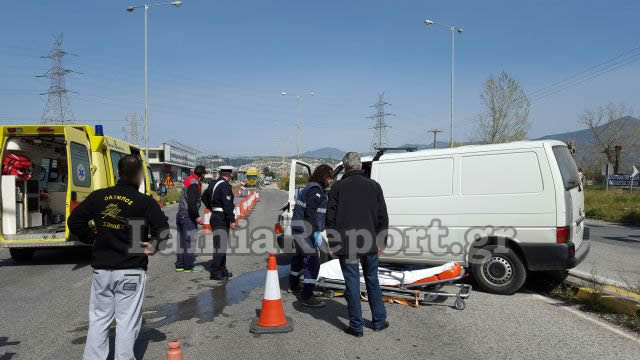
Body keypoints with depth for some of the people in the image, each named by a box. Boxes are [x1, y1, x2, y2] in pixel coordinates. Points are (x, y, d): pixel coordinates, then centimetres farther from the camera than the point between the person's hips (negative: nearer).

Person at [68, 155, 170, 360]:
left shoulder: (98, 196, 2)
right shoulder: (145, 202, -10)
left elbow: (74, 221, 5)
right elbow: (163, 230, -15)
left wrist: (91, 237, 15)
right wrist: (153, 245, 2)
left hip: (101, 268, 4)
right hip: (131, 270, -4)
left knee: (98, 319, 16)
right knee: (126, 321, 5)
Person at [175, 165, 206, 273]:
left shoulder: (188, 181, 15)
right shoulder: (194, 184, -16)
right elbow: (192, 202, -24)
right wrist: (197, 216, -23)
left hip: (181, 214, 10)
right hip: (188, 215, -10)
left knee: (182, 241, 14)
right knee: (190, 240, -3)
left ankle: (179, 265, 21)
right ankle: (189, 266, 1)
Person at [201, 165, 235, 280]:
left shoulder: (213, 184, 12)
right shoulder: (225, 186, -17)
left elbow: (204, 198, 25)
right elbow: (227, 205, -23)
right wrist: (232, 219, -21)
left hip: (215, 216, 10)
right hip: (222, 218, -10)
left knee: (222, 244, 18)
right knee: (220, 246, -6)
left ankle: (222, 269, 28)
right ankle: (215, 273, -4)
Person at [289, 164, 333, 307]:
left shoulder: (312, 187, 17)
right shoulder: (315, 190, -16)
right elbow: (312, 212, -25)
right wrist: (317, 232, -26)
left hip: (299, 228, 11)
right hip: (305, 229, -11)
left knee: (300, 256, 25)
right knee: (313, 260, -13)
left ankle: (293, 286, 43)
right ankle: (307, 297, -15)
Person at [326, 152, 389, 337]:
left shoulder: (338, 187, -2)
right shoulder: (374, 186, 4)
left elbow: (330, 218, -2)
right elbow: (383, 217, 5)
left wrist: (333, 243, 6)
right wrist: (381, 242, 11)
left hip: (346, 245, -2)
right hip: (369, 245, 3)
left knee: (352, 284, 3)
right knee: (372, 281, 16)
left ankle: (356, 326, 9)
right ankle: (379, 321, 25)